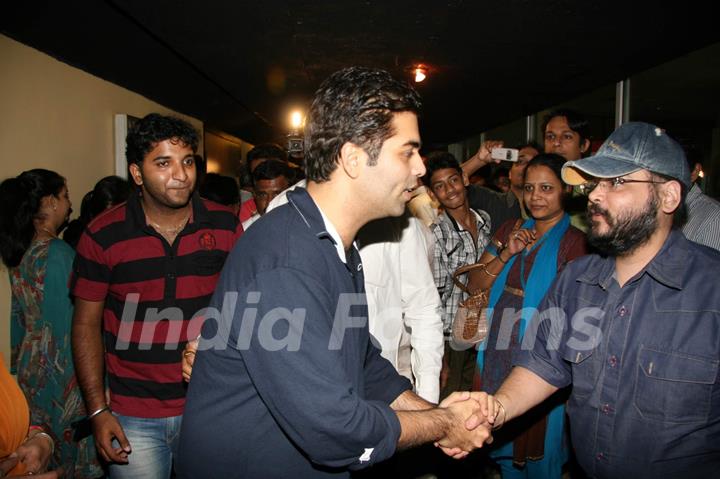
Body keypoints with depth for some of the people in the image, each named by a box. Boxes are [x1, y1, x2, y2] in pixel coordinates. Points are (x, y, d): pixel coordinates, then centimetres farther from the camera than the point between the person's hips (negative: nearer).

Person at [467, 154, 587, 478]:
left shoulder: (573, 242, -7)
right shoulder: (510, 230, 9)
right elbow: (475, 286, 5)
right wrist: (506, 254, -8)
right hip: (496, 359, 5)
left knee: (537, 449, 12)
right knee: (503, 450, 18)